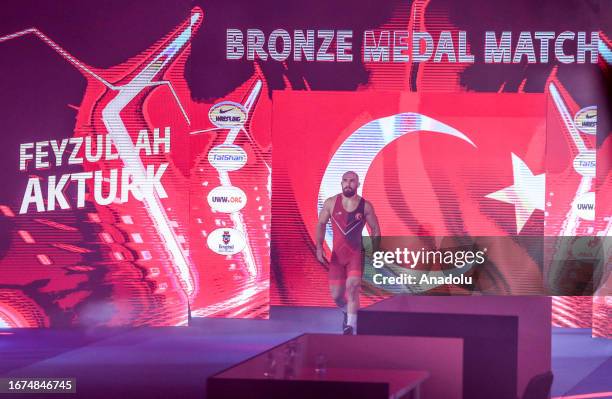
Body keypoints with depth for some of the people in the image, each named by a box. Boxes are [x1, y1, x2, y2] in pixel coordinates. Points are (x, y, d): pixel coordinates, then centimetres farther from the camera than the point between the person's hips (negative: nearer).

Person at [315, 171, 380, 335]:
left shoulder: (365, 206, -4)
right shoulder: (331, 203, -1)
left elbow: (375, 229, 5)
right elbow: (321, 224, 8)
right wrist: (319, 247, -3)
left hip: (356, 253, -2)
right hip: (337, 254, 2)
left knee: (352, 286, -24)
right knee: (336, 295, 6)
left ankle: (351, 326, -24)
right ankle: (348, 311, 40)